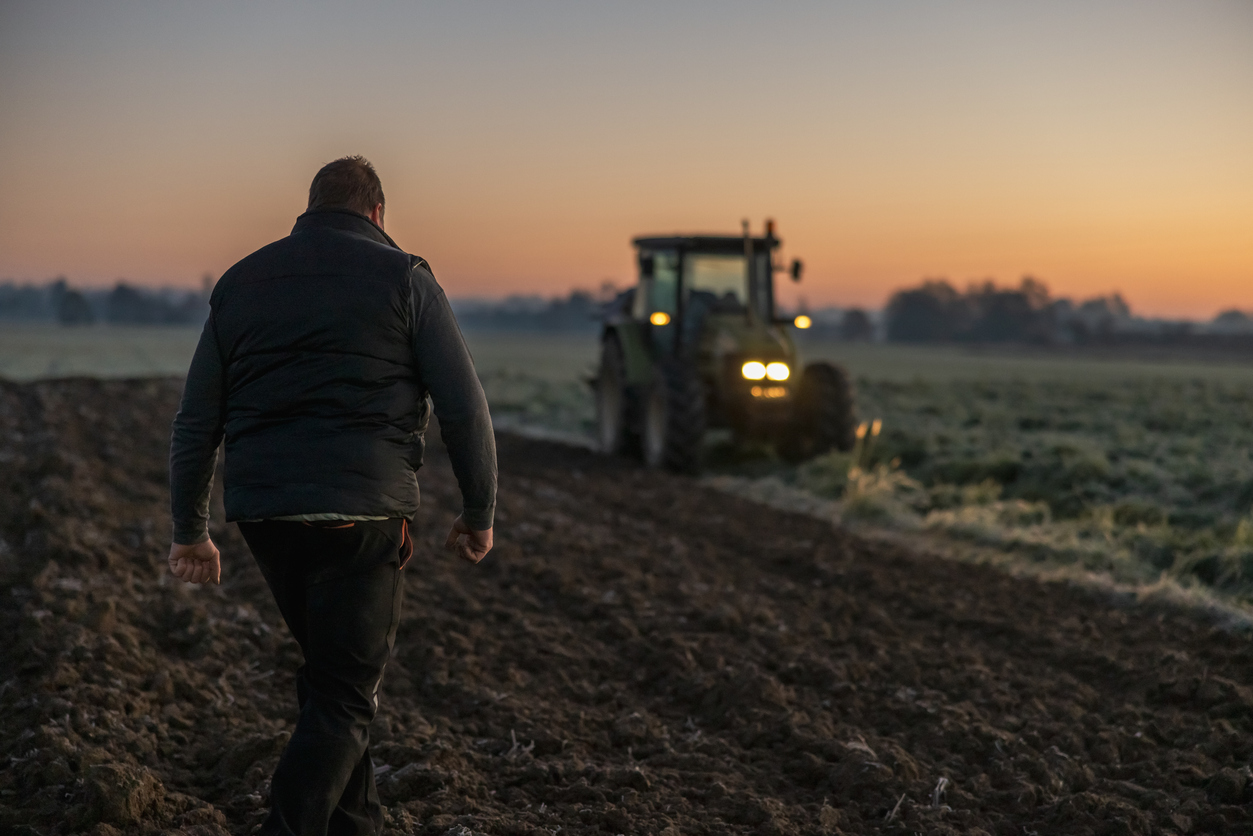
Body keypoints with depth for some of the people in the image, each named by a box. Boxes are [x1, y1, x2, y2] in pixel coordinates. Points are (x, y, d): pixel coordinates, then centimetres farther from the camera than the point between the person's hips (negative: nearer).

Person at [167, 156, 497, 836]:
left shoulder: (240, 282, 14)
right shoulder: (403, 277, 2)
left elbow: (195, 422, 13)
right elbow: (463, 407, -4)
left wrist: (189, 531, 20)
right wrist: (478, 514, 6)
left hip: (261, 509, 5)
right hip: (363, 512, -5)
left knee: (333, 670, 22)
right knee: (344, 695, 0)